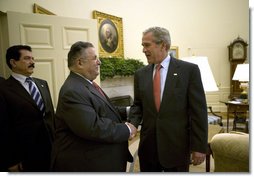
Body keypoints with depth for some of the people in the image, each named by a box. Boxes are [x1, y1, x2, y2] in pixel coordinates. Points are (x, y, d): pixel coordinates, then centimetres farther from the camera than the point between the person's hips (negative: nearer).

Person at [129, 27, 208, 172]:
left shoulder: (189, 70, -7)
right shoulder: (140, 74, 4)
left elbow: (198, 111, -8)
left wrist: (199, 146, -8)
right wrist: (132, 124, -9)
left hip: (177, 145, -3)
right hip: (148, 145, 3)